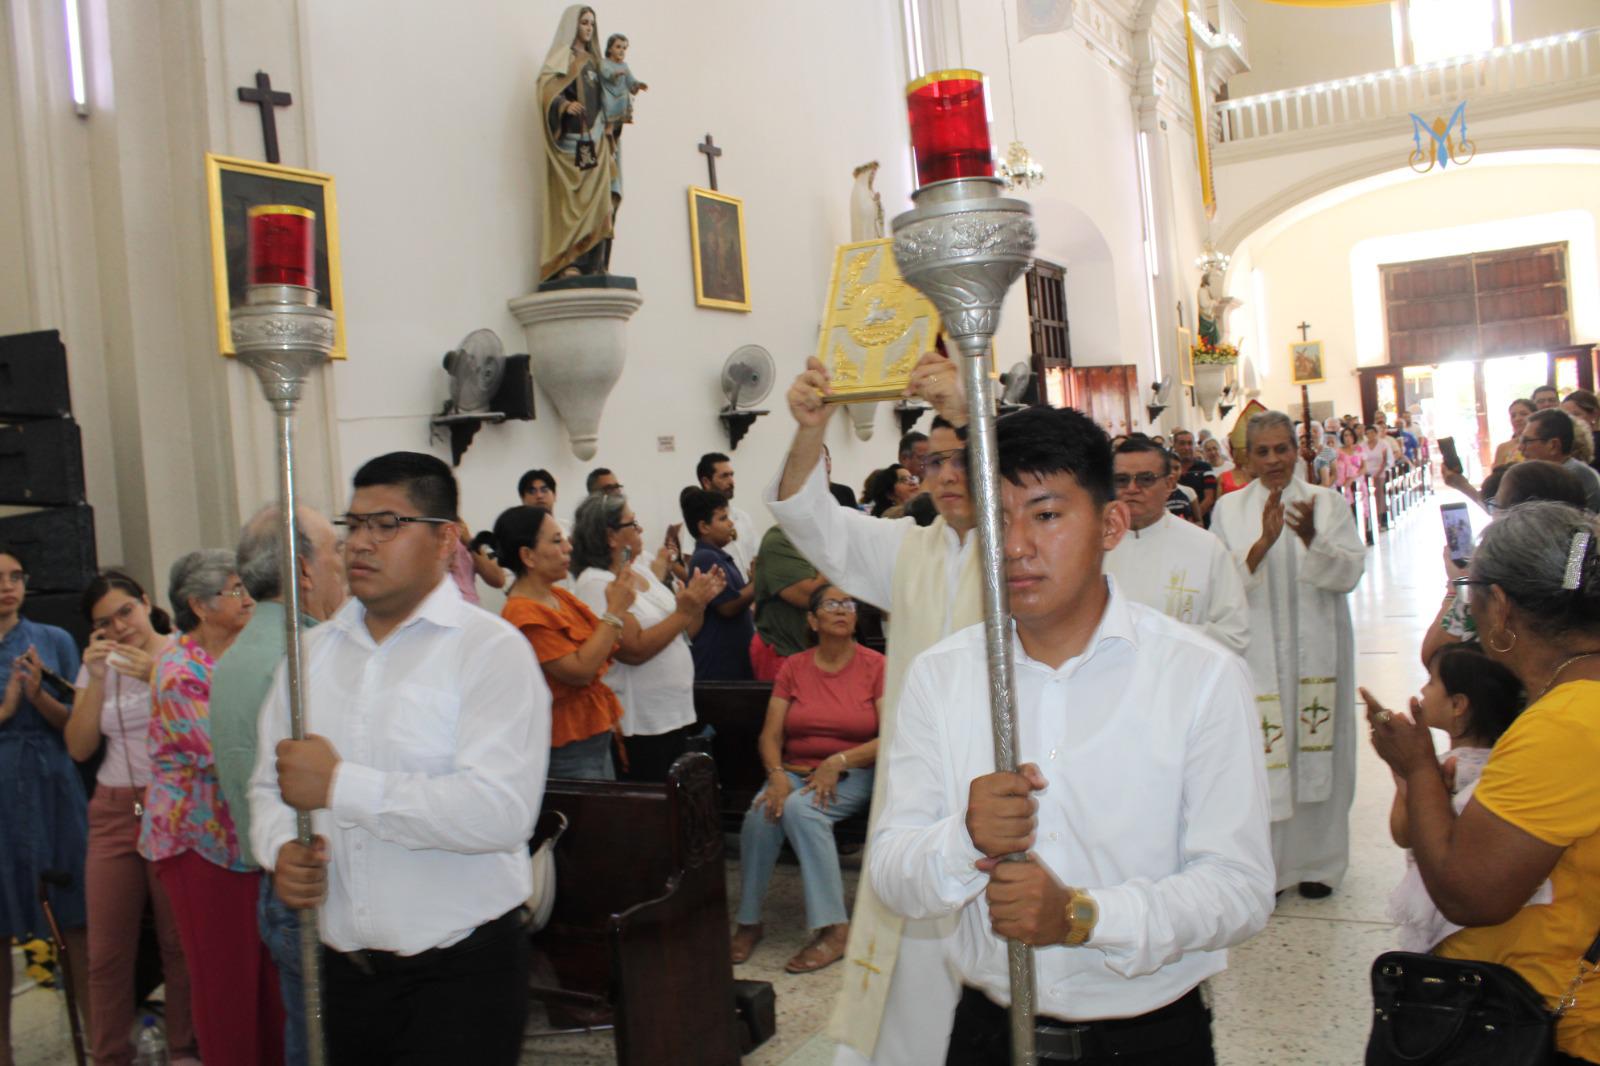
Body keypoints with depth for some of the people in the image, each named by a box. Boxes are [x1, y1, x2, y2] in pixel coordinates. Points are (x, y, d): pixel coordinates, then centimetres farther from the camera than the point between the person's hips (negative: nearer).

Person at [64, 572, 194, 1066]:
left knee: (180, 940, 0)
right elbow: (79, 748, 4)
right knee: (107, 950, 4)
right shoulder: (98, 665, 11)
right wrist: (96, 680, -7)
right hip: (115, 813, 4)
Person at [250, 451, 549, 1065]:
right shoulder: (311, 653, 9)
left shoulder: (490, 649, -12)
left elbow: (501, 810, -24)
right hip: (344, 966, 6)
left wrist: (340, 784, -21)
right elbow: (269, 784, 14)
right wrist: (281, 849, -8)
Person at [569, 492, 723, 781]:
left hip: (677, 712, 9)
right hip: (640, 725, -8)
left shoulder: (642, 570, 10)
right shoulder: (596, 584, -16)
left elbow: (682, 635, 15)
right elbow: (634, 650, -24)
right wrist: (683, 612, -20)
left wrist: (700, 601, -2)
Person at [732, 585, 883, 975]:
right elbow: (770, 735, 3)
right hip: (795, 771, 3)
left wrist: (838, 761, -20)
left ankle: (834, 929, -26)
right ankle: (748, 921, -12)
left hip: (851, 775, -3)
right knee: (761, 812, -29)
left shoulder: (875, 666, -2)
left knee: (800, 808, -33)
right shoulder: (794, 667, 7)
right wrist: (777, 775, -16)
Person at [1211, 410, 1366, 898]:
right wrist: (1264, 541, -22)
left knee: (1317, 753, 6)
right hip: (1256, 654, -1)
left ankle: (1316, 861, 21)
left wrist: (1310, 539, -23)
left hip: (1315, 652, 1)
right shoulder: (1229, 508, 4)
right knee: (1261, 758, -1)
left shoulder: (1328, 502, 5)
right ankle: (1266, 865, 11)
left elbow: (1350, 571, -5)